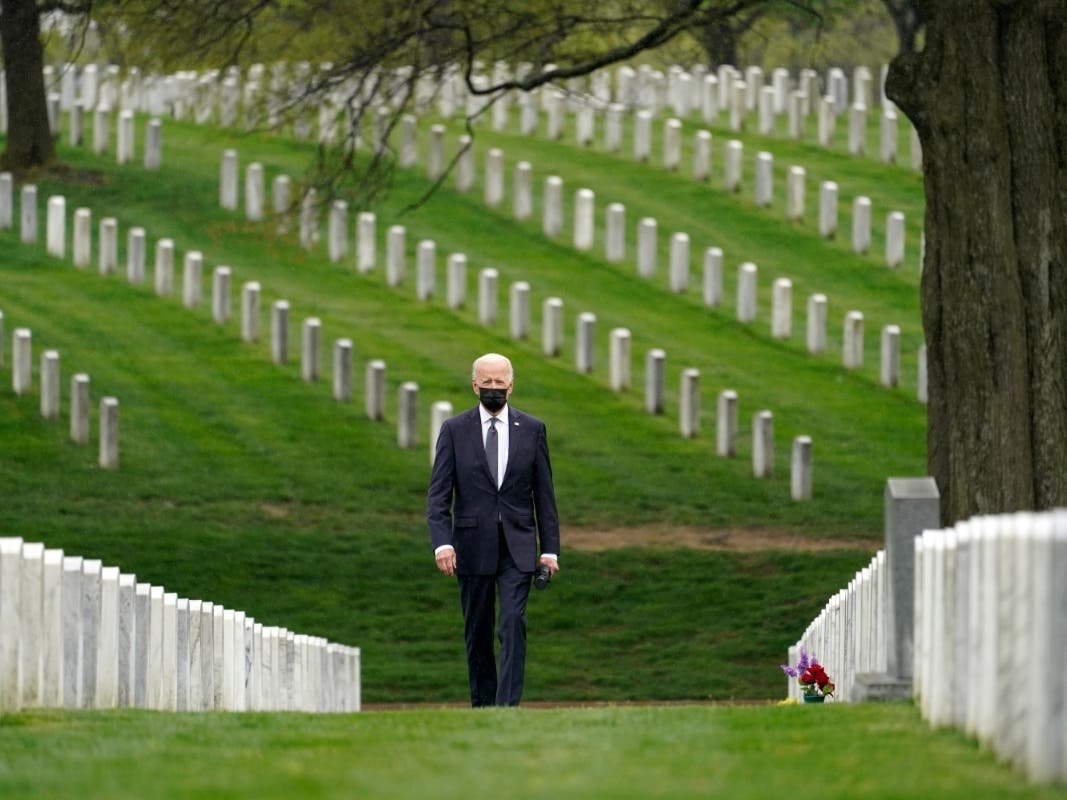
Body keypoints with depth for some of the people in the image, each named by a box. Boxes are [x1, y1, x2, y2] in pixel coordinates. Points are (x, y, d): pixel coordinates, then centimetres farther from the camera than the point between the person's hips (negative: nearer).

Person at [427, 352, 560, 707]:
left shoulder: (532, 430, 6)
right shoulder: (454, 430, 2)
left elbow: (544, 493, 7)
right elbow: (438, 494, -3)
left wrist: (550, 548, 2)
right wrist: (441, 542, -16)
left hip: (517, 548, 0)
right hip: (473, 547, 0)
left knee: (513, 625, -14)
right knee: (477, 633, 7)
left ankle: (507, 707, -19)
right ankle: (482, 707, 19)